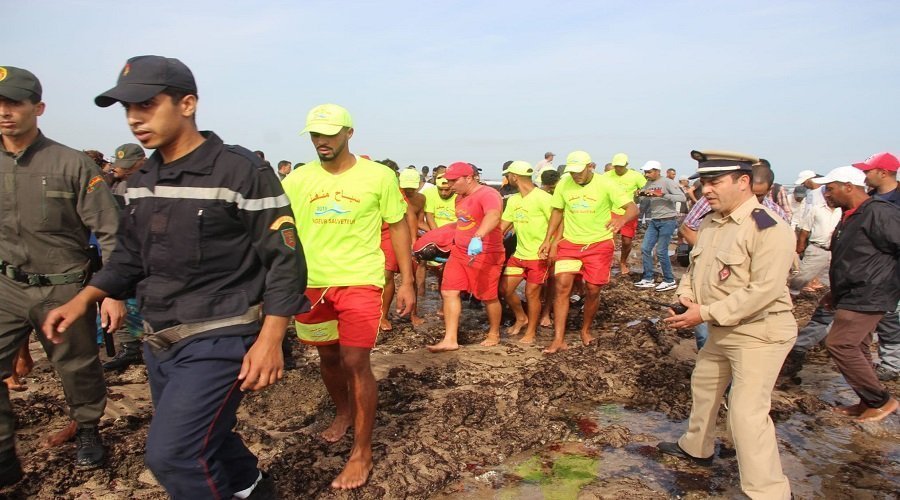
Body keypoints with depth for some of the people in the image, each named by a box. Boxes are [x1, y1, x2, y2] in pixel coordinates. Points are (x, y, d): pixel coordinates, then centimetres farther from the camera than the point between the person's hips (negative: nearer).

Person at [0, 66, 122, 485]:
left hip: (63, 289, -3)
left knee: (78, 369, 12)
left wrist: (114, 292, -13)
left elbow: (109, 233, -11)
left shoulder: (72, 164, -11)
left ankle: (88, 432, 36)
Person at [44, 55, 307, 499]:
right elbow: (130, 256, 19)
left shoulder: (242, 171, -14)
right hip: (158, 342, 8)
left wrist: (269, 339, -21)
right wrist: (82, 300, 5)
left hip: (219, 338, -7)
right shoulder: (140, 181, 9)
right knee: (202, 442, 19)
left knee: (172, 453, -12)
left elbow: (285, 260, -15)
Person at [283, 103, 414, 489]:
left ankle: (362, 452, 9)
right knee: (328, 357, 17)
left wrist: (407, 281, -1)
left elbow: (398, 226, 2)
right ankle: (343, 410, 46)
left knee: (355, 362, -6)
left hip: (359, 281, -3)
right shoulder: (296, 180, 2)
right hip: (310, 282, 4)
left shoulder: (379, 176, -4)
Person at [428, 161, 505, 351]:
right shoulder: (460, 197, 12)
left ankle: (494, 334, 29)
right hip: (458, 252, 8)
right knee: (449, 292, -2)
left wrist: (477, 238, -54)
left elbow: (493, 216, -38)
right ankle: (450, 339, 2)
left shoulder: (488, 194, -18)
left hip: (484, 255, -8)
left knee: (488, 297, 6)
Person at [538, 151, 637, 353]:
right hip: (570, 243, 2)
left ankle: (586, 329, 30)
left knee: (593, 290, 4)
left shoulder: (605, 184, -15)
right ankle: (559, 339, -6)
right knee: (562, 286, -10)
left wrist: (622, 219, -44)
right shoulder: (563, 184, -6)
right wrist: (547, 240, 1)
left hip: (599, 244, -1)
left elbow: (633, 208, -20)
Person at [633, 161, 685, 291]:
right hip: (654, 221, 7)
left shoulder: (667, 182, -12)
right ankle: (648, 279, 15)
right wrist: (642, 193, -7)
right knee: (645, 248, 5)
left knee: (661, 252, -6)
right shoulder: (649, 183, 8)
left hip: (667, 221, -7)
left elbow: (682, 197, -22)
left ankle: (670, 281, 9)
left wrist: (662, 195, -28)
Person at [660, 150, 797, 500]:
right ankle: (696, 448, 45)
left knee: (747, 413, -11)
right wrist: (685, 299, -5)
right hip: (722, 330, 9)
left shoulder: (769, 228, -21)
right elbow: (695, 268, 15)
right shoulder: (711, 223, 6)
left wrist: (706, 313, -26)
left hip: (760, 334, -9)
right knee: (703, 386, 23)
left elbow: (765, 289, -28)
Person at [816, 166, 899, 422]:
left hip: (868, 297, -10)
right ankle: (869, 403, 24)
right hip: (853, 297, 10)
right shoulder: (849, 217, 14)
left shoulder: (879, 213, -17)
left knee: (839, 344, -11)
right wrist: (836, 293, 24)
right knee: (855, 348, 13)